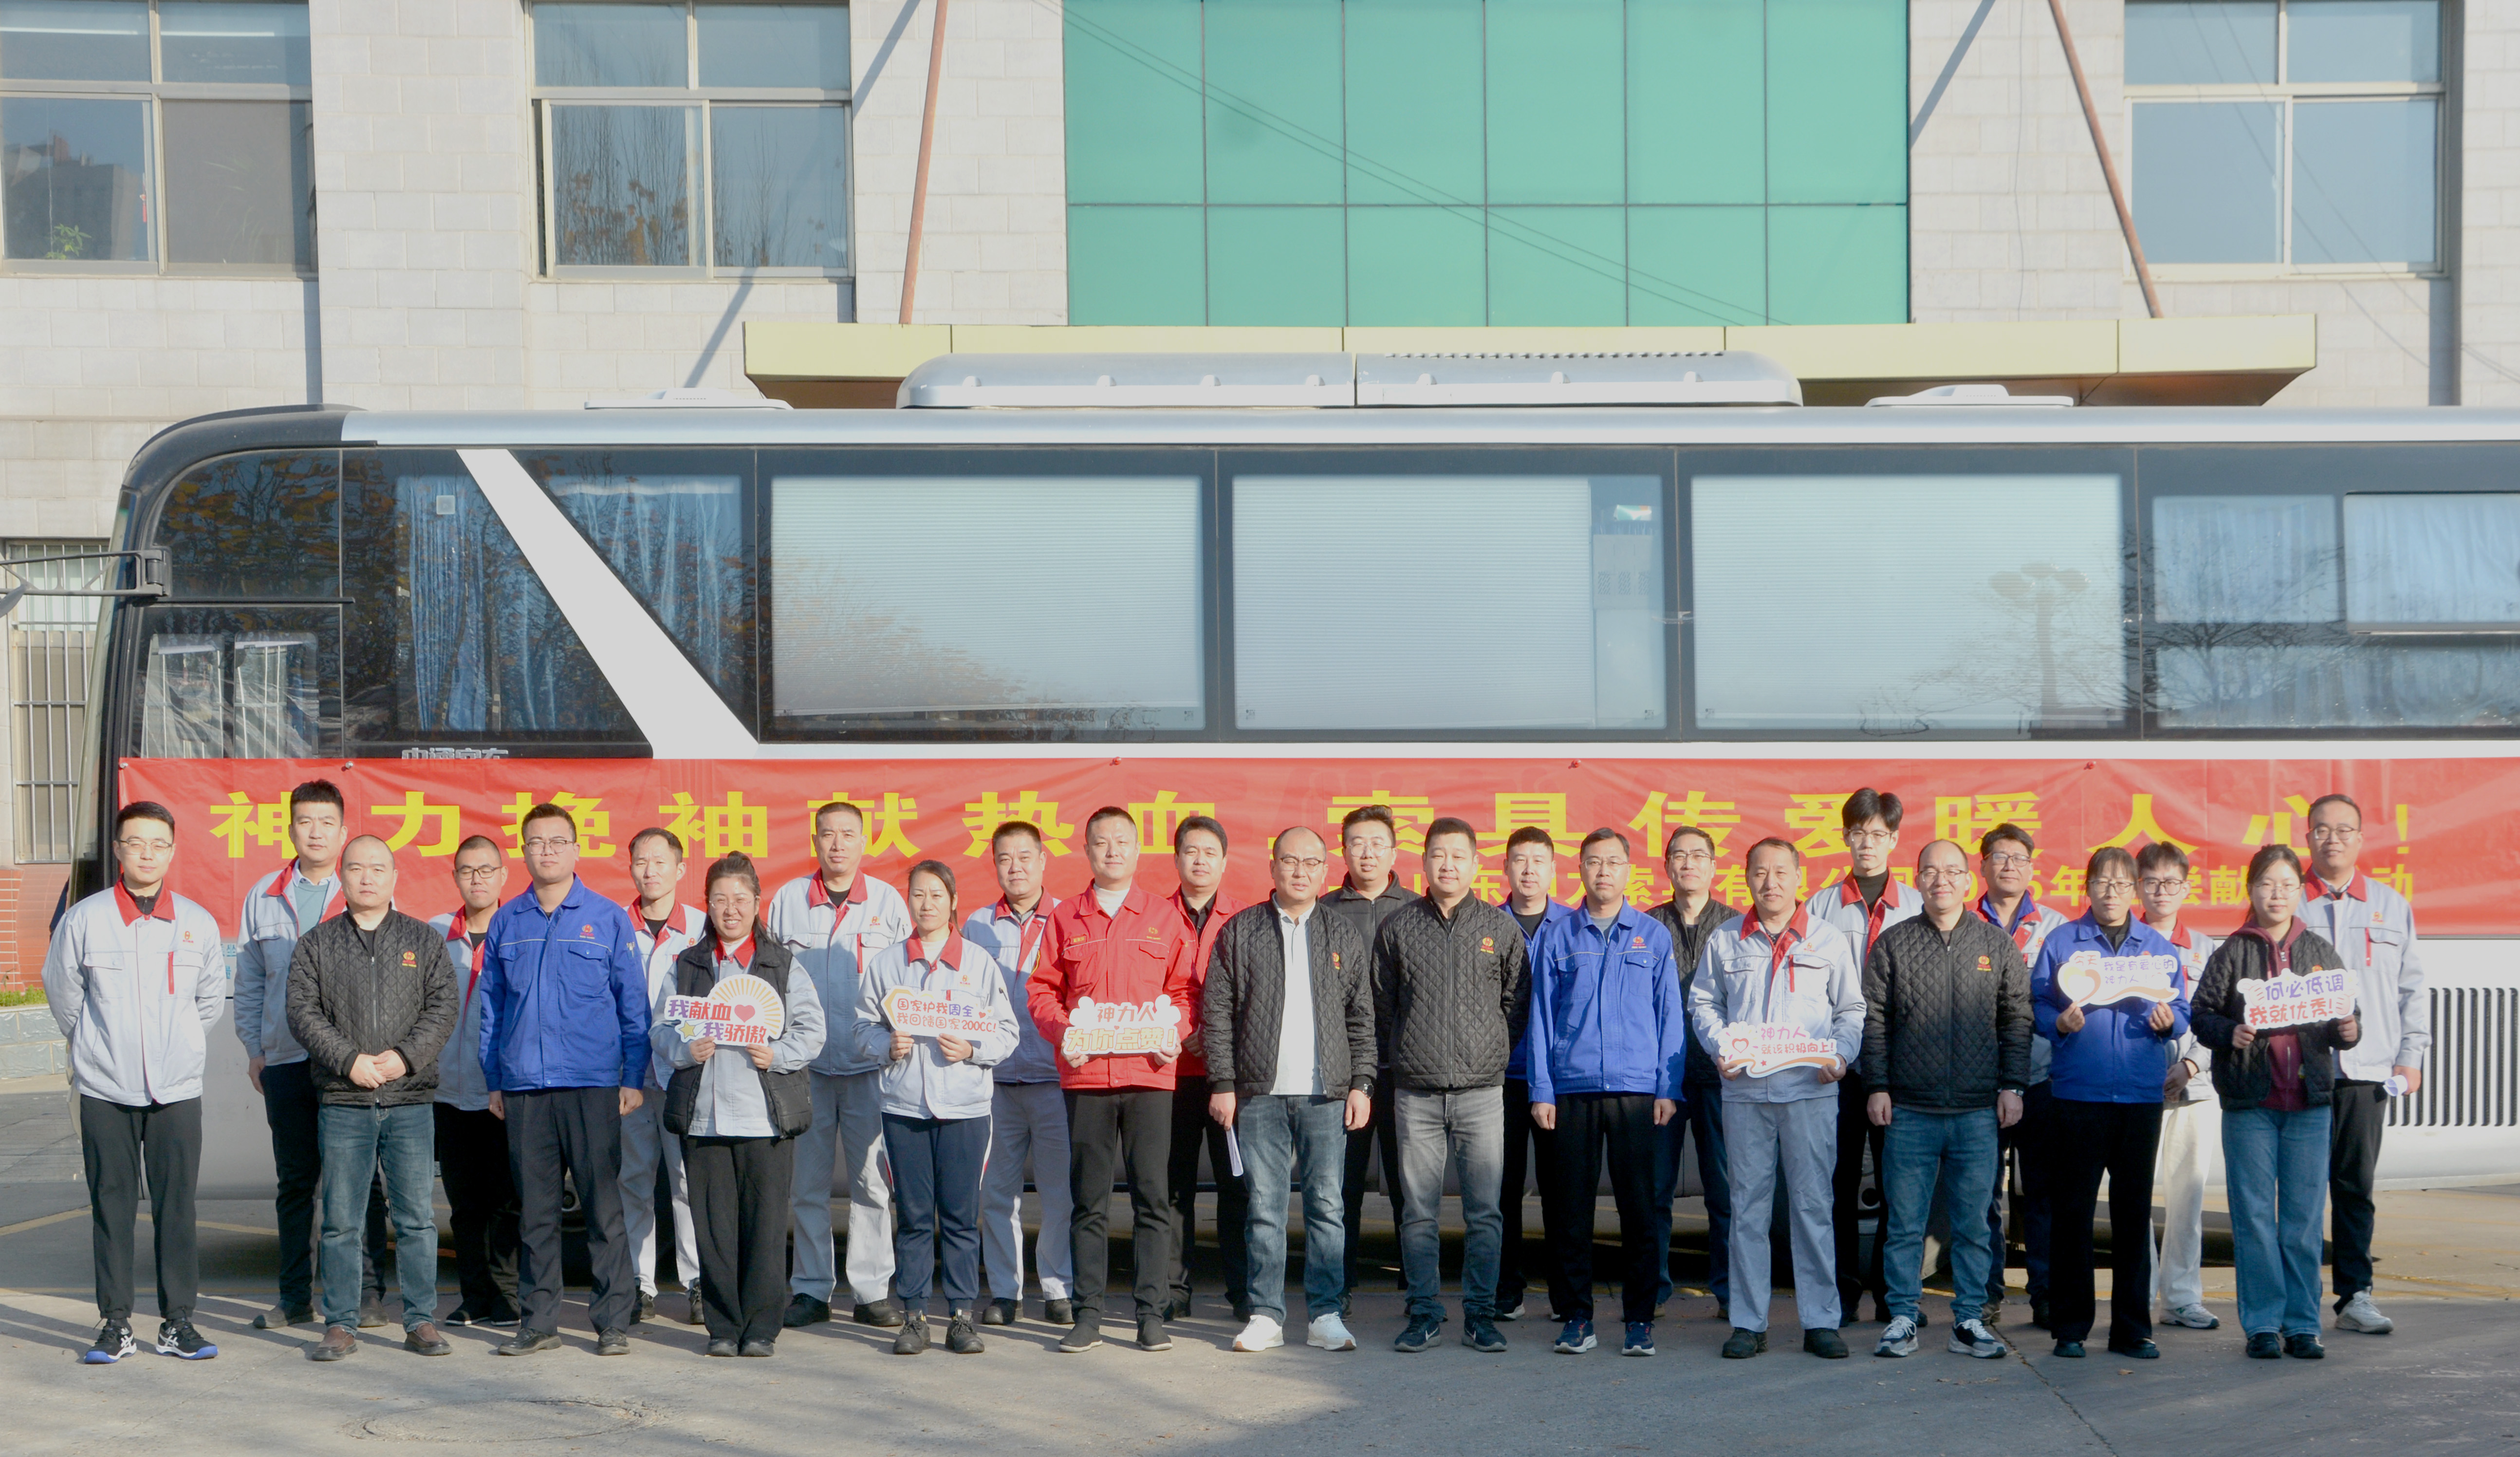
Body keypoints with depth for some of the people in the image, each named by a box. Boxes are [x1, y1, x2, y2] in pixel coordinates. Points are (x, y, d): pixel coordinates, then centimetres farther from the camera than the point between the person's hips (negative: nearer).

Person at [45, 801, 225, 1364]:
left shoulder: (197, 923, 4)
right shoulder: (84, 919, -2)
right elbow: (62, 991, 11)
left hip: (177, 1089, 1)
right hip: (105, 1090, -1)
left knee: (177, 1206, 2)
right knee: (111, 1206, 2)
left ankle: (178, 1322, 9)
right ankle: (115, 1323, 11)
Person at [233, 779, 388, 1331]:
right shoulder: (264, 897, 12)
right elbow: (249, 982, 16)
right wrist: (254, 1047, 8)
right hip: (284, 1058, 3)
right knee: (294, 1181, 8)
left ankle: (368, 1293, 7)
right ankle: (296, 1298, 16)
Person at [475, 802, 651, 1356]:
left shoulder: (608, 919, 3)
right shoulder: (506, 923, 11)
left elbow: (633, 1003, 4)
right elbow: (491, 1005, 15)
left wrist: (633, 1077, -2)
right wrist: (493, 1081, 10)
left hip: (592, 1084, -2)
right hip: (523, 1086, 3)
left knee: (603, 1205, -2)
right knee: (533, 1208, 7)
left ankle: (613, 1321, 5)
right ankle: (539, 1321, 15)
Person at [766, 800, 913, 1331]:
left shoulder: (888, 902, 6)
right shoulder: (786, 900, 7)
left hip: (870, 1063, -1)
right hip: (805, 1063, 1)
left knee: (872, 1179, 0)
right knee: (807, 1182, 4)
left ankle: (873, 1291, 7)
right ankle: (811, 1290, 13)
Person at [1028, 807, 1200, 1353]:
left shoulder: (1165, 917, 9)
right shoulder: (1065, 918, 10)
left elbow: (1186, 988, 10)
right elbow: (1042, 989, 9)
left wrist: (1174, 1031, -8)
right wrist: (1062, 1032, -7)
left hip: (1149, 1073, -1)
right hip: (1085, 1075, 1)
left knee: (1152, 1196, -1)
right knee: (1088, 1199, 3)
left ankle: (1152, 1316, 5)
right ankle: (1088, 1316, 9)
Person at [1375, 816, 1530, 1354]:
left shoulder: (1502, 929, 5)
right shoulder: (1398, 927, 6)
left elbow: (1519, 1005, 12)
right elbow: (1380, 1007, 12)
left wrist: (1494, 1057, 10)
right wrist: (1394, 1066, 11)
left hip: (1481, 1092, 0)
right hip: (1416, 1093, 0)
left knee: (1484, 1210, 0)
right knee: (1418, 1211, 4)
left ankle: (1480, 1314, 10)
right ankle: (1425, 1313, 13)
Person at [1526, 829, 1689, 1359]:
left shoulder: (1654, 936, 8)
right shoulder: (1558, 938, 9)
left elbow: (1670, 1016, 8)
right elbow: (1541, 1018, 9)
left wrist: (1668, 1089, 1)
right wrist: (1542, 1090, 3)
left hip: (1636, 1089, -1)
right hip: (1573, 1087, 1)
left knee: (1638, 1206, 0)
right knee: (1574, 1205, 3)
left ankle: (1640, 1318, 8)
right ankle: (1577, 1317, 10)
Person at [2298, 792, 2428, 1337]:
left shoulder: (2390, 905, 12)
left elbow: (2412, 985, 14)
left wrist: (2411, 1054, 6)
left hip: (2369, 1068, 2)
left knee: (2356, 1186, 5)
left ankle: (2356, 1296, 11)